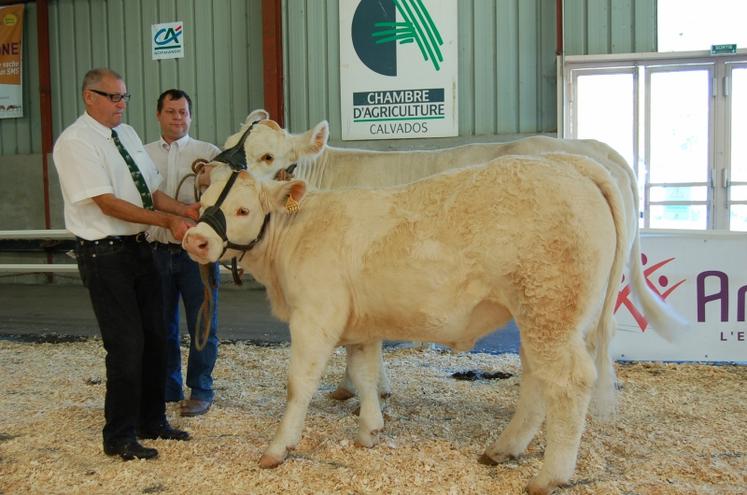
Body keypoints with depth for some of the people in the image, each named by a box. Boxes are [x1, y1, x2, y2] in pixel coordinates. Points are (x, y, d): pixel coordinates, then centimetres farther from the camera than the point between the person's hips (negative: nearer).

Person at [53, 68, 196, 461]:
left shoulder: (127, 134, 12)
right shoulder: (75, 142, -12)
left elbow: (150, 191, 13)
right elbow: (108, 203, -20)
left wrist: (184, 209, -5)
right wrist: (167, 220, -23)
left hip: (138, 248, 8)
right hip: (105, 253, -8)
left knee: (154, 337, 13)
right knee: (126, 344, -4)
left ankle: (152, 421, 29)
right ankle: (120, 437, 12)